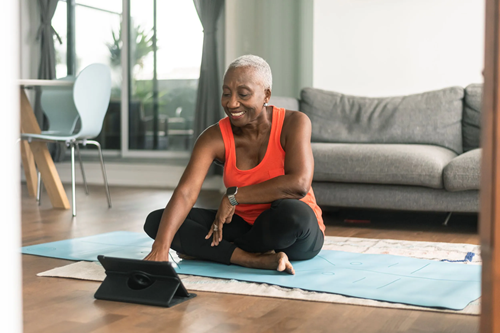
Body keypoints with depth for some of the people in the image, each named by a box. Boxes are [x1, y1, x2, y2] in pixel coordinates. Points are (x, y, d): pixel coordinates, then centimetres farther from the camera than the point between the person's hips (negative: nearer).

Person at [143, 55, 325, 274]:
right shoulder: (215, 137, -10)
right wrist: (160, 248, -40)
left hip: (297, 233, -3)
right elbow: (185, 193, -24)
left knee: (291, 212, -40)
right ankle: (256, 260, -25)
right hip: (245, 226, 4)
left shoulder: (294, 123, -15)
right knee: (156, 221, -13)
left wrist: (233, 196, -23)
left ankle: (205, 250, -14)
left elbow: (299, 184, -30)